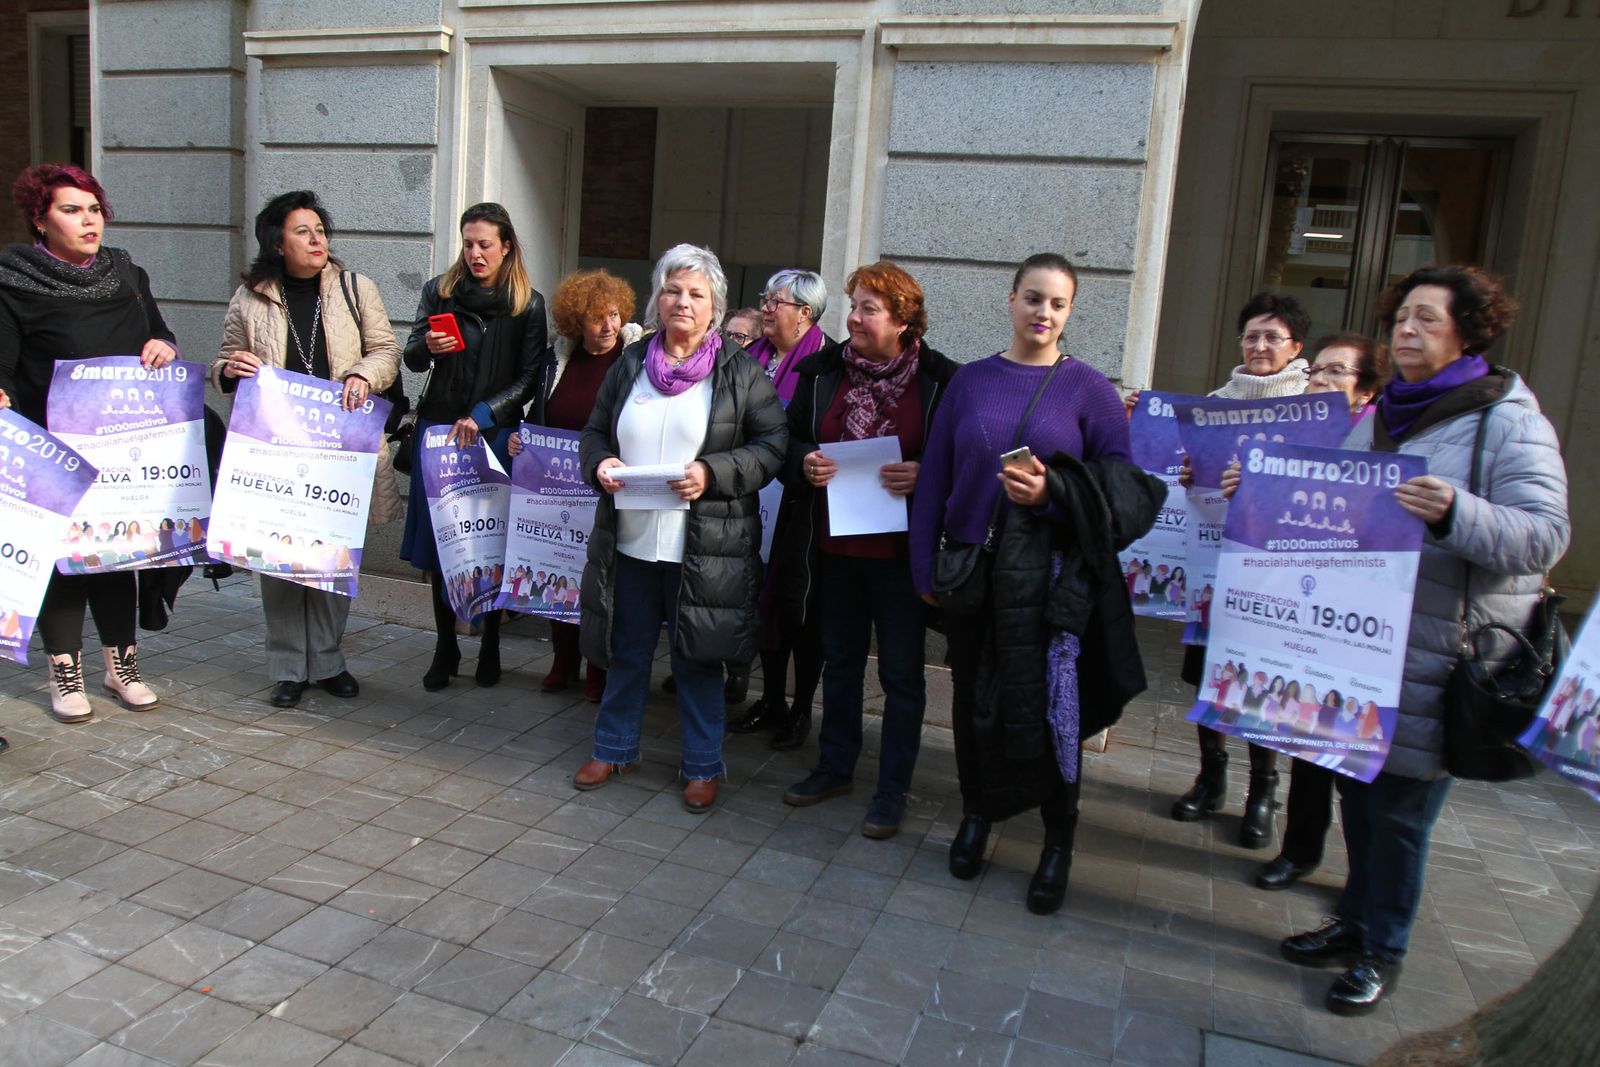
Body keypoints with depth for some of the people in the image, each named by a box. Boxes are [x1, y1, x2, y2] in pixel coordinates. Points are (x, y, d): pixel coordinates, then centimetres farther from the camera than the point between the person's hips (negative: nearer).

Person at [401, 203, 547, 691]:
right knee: (438, 540, 3)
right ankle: (445, 647, 15)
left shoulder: (528, 304, 1)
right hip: (438, 428, 2)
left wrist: (482, 416, -12)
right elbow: (411, 358, 11)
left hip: (496, 435, -2)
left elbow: (529, 380, -1)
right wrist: (427, 346, -12)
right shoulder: (439, 291, 7)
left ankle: (490, 648, 17)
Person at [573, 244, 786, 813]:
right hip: (630, 540, 4)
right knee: (627, 651, 16)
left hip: (704, 547, -3)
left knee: (697, 658, 7)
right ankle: (613, 748, 35)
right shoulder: (631, 361, 9)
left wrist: (713, 474, -18)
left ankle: (702, 766, 24)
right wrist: (599, 463, -6)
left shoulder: (740, 371, -2)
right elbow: (595, 430, 16)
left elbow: (773, 444, -5)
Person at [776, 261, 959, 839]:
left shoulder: (938, 379, -8)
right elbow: (791, 438, 12)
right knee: (839, 661, 19)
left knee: (901, 673, 7)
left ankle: (892, 791, 22)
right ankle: (835, 767, 36)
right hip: (833, 546, 4)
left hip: (899, 551, -4)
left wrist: (923, 475, -22)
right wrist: (804, 463, -10)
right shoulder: (823, 370, 4)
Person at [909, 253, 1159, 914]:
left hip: (1051, 575, -3)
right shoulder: (970, 382, 8)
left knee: (1049, 705, -4)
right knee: (973, 697, 11)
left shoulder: (1088, 388, 1)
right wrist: (924, 566, 5)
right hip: (971, 569, 3)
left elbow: (1122, 482, 0)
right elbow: (934, 479, 8)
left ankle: (1058, 843, 15)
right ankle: (976, 815, 32)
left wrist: (1054, 491, -18)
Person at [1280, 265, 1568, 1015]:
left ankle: (1383, 950, 23)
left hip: (1439, 656, -6)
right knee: (1357, 788, 15)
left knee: (1399, 806, 4)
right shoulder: (1381, 416, 13)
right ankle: (1356, 919, 34)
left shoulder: (1509, 422, -8)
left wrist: (1456, 512, -34)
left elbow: (1544, 534, -17)